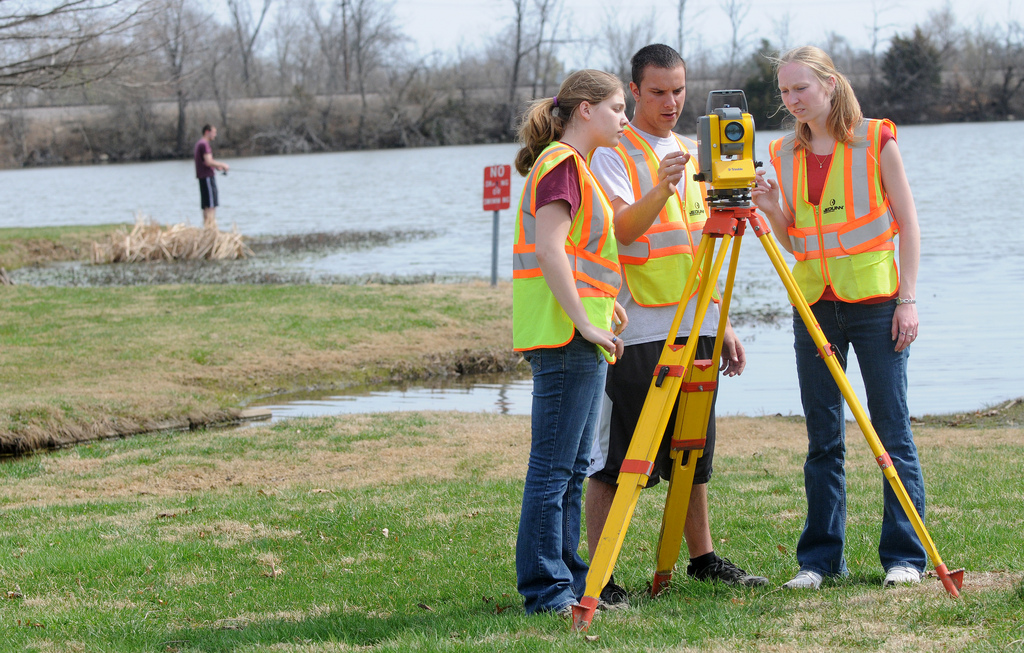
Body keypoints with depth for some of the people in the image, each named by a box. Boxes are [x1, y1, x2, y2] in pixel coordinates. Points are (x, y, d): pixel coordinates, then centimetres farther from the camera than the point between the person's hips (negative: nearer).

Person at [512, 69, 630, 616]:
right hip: (565, 338, -10)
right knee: (553, 467, -7)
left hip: (579, 335, 10)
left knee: (572, 466, 12)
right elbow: (550, 251, -21)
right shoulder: (562, 164, -12)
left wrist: (600, 303, 22)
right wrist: (585, 322, -22)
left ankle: (567, 581, 16)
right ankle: (546, 590, -6)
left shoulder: (572, 165, 19)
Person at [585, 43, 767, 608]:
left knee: (694, 453, 14)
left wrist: (722, 324, 19)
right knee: (611, 460, -6)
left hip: (694, 328, 7)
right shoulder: (612, 152, -6)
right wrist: (661, 189, -36)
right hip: (635, 331, -7)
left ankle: (702, 558, 24)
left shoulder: (689, 152, 17)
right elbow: (619, 231, -20)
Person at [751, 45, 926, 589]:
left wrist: (907, 299, -7)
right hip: (814, 305, 4)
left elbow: (907, 223, 0)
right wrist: (773, 212, -6)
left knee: (893, 433, -2)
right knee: (822, 440, 5)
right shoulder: (785, 153, 9)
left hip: (875, 301, -4)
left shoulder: (876, 140, -3)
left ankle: (904, 556, 5)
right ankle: (820, 559, 10)